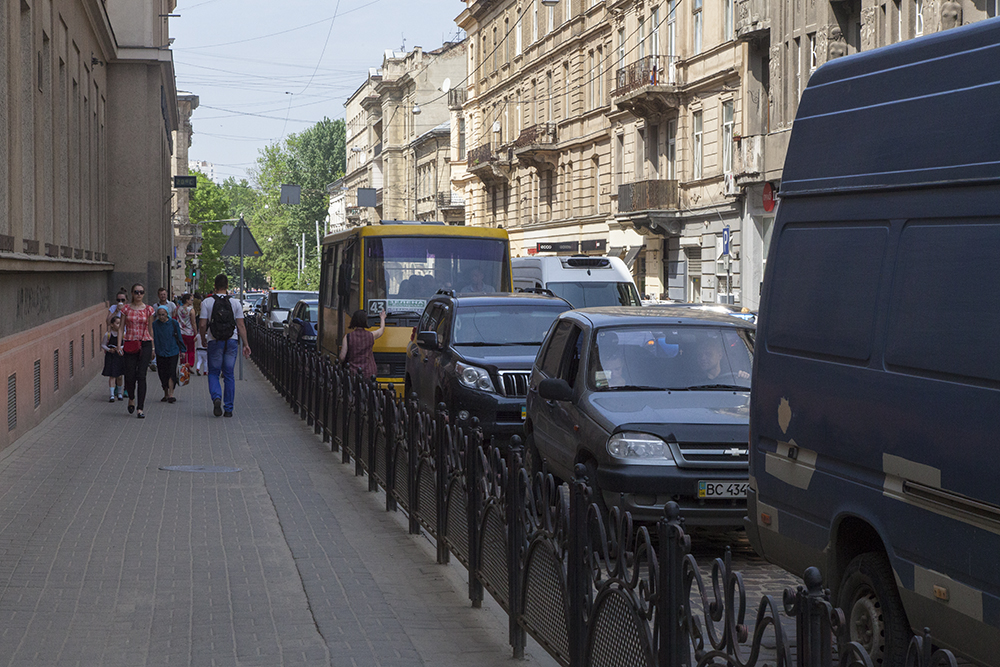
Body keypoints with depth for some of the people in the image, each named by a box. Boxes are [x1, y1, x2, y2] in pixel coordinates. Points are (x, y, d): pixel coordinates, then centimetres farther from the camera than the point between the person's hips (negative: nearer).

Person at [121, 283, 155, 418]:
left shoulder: (148, 309, 5)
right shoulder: (126, 309, 4)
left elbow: (150, 329, 11)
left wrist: (153, 347, 11)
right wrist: (119, 345, -4)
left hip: (145, 344, -1)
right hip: (130, 345, 1)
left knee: (141, 376, -9)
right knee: (130, 376, -1)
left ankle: (140, 408, -8)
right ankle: (131, 398, 31)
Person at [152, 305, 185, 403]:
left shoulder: (174, 323, 2)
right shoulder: (155, 324, 3)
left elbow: (179, 337, 7)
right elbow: (153, 339, 6)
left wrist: (181, 350, 8)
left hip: (173, 352, -2)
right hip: (160, 353, 2)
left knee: (171, 373, -11)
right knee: (162, 374, 6)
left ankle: (171, 394, -13)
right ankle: (166, 394, 19)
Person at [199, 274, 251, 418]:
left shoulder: (207, 302, -3)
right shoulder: (235, 303, 0)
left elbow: (202, 325, -6)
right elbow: (241, 325, -1)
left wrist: (203, 340, 11)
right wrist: (245, 344, 4)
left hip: (214, 341, -1)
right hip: (232, 341, 1)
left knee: (213, 373, 10)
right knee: (229, 375, 8)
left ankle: (216, 397, -18)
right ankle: (228, 408, 8)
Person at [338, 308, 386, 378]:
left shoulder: (348, 337, -8)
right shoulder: (371, 335, 0)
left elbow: (342, 358, -6)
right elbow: (382, 329, 25)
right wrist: (382, 318, 45)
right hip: (368, 373, 2)